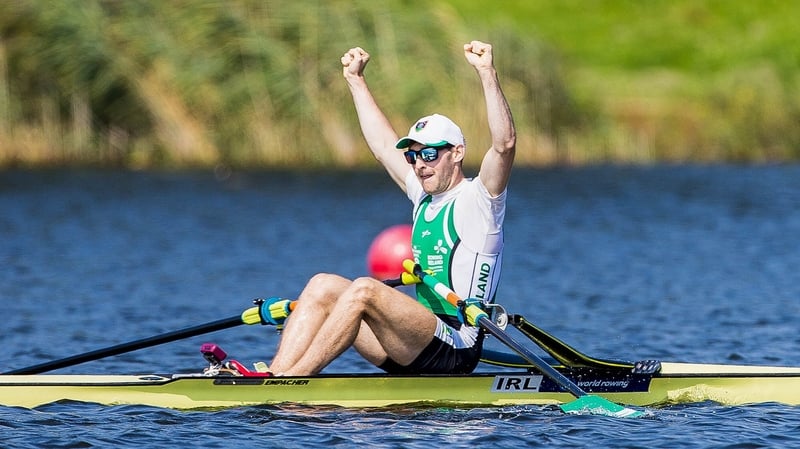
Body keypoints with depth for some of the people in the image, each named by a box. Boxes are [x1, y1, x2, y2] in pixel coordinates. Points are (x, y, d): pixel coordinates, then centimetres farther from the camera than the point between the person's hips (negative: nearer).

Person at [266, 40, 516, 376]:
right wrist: (355, 81, 34)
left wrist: (487, 74, -25)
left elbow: (504, 144, -19)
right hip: (416, 350, 9)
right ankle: (274, 377, -22)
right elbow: (383, 146, 31)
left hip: (455, 348, -9)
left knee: (364, 290, -29)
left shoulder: (477, 198, -2)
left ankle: (291, 380, -33)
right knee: (323, 285, -4)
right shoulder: (425, 197, 21)